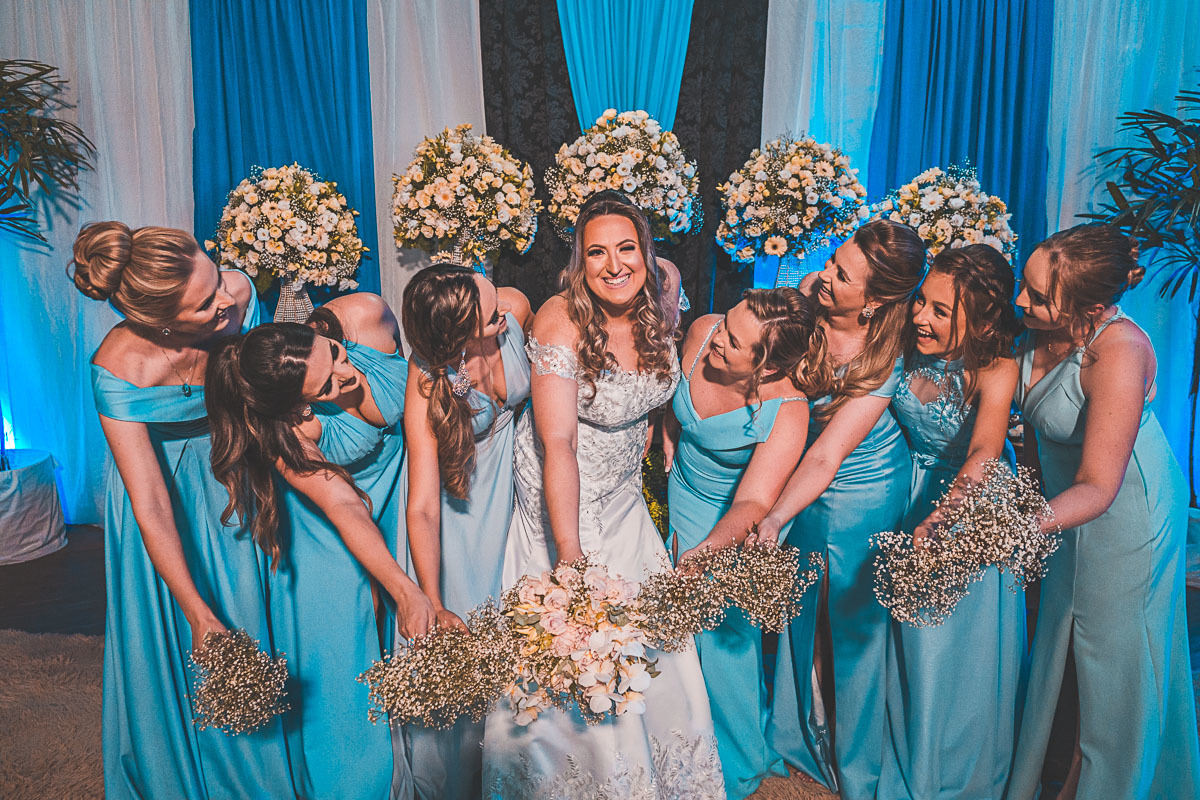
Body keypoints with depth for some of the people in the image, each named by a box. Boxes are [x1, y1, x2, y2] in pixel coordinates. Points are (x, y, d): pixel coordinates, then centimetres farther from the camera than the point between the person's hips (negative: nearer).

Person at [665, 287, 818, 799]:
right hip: (682, 492, 5)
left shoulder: (787, 412, -34)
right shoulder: (701, 334, -21)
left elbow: (753, 503, -40)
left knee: (721, 634, 2)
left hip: (729, 520, -5)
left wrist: (701, 555, -55)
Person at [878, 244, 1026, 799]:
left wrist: (937, 520, -58)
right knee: (915, 644, 15)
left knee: (965, 649, 9)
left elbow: (984, 453, -43)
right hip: (917, 493, 3)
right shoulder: (906, 348, -16)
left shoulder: (996, 369, -27)